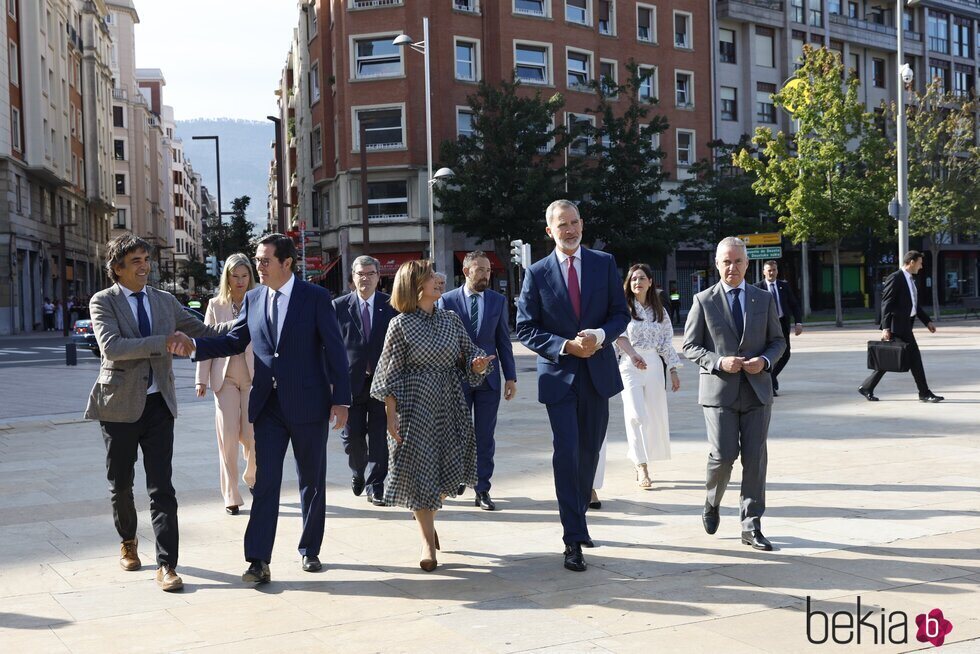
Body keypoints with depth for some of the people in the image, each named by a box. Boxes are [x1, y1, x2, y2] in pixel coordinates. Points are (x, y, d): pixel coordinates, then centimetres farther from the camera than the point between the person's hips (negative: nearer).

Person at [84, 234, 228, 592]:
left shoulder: (165, 301, 8)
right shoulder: (103, 302, -4)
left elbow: (203, 331, 11)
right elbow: (111, 346, -20)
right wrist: (161, 342, -26)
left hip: (158, 403, 2)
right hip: (121, 403, -2)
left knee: (161, 487, -3)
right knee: (120, 482, 13)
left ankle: (166, 565, -3)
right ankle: (128, 541, 38)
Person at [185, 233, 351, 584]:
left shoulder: (316, 297, -6)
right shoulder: (253, 298, 7)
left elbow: (335, 350, -6)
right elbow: (234, 341, 11)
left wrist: (341, 400, -10)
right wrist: (196, 345, -7)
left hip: (308, 404, -3)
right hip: (268, 406, 3)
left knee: (312, 482, 10)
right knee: (265, 483, -2)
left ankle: (310, 550, 25)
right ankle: (259, 561, -2)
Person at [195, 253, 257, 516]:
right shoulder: (215, 305, 6)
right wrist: (201, 379, 0)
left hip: (254, 376, -1)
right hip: (225, 376, 1)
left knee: (252, 435, -3)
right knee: (227, 436, -3)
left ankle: (252, 477, 29)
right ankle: (231, 496, 6)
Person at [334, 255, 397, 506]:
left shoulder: (391, 306, 3)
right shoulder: (339, 306, 2)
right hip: (350, 381, 0)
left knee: (379, 437, 1)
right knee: (352, 437, 6)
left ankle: (375, 485, 12)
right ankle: (359, 472, 34)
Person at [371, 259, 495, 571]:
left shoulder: (451, 319, 7)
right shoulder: (400, 324, -6)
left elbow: (468, 354, 11)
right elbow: (390, 375, -7)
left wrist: (478, 364, -13)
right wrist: (391, 416, -12)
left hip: (449, 405, 5)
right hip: (415, 406, -5)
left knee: (445, 470, 11)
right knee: (419, 471, -1)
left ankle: (428, 522, 38)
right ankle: (428, 541, 12)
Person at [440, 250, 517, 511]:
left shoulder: (498, 301, 5)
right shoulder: (448, 300, -2)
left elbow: (504, 341, 6)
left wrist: (510, 377, 1)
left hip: (488, 379, 2)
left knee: (485, 437, 4)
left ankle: (482, 490, 10)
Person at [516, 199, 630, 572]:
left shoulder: (604, 263, 4)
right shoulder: (537, 273, -2)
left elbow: (620, 314, 4)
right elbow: (525, 329, -3)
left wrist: (600, 336, -17)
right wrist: (566, 346, -15)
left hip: (597, 372, 3)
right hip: (559, 375, -3)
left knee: (589, 452, 13)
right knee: (567, 454, -9)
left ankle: (577, 517, 32)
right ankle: (574, 539, -5)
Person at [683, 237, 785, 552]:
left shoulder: (764, 299, 9)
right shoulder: (703, 301, 1)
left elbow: (777, 341, 13)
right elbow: (690, 346, 1)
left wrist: (764, 361, -8)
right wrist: (718, 362, -15)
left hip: (757, 389, 2)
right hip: (719, 389, -2)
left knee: (755, 458, 0)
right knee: (724, 455, -9)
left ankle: (751, 526, 9)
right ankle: (712, 502, 22)